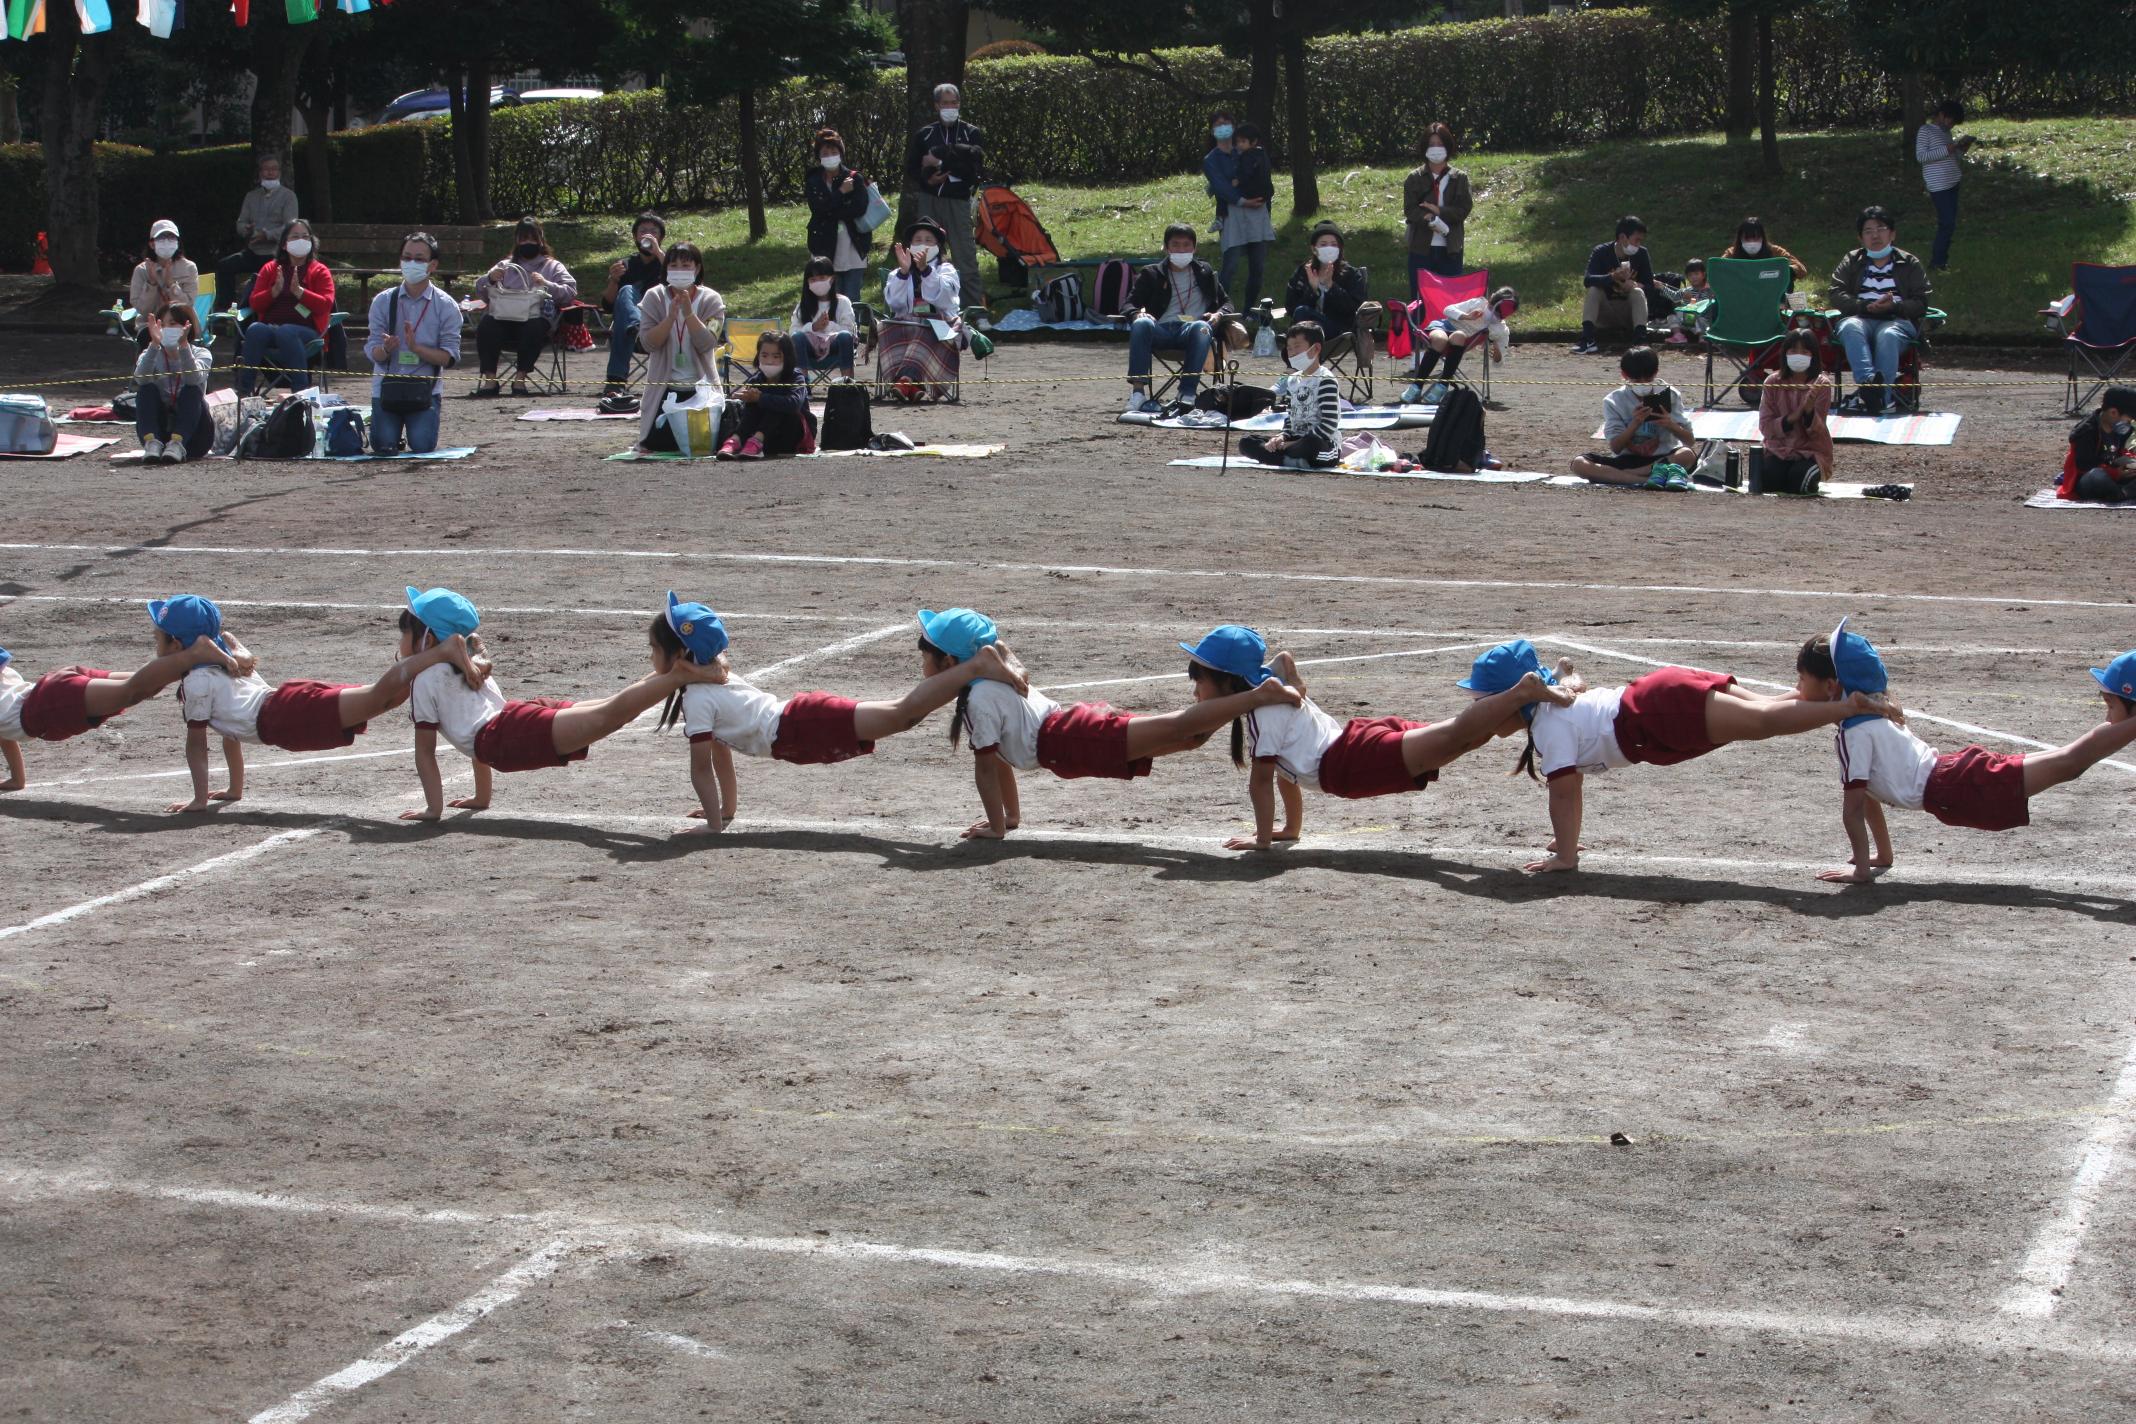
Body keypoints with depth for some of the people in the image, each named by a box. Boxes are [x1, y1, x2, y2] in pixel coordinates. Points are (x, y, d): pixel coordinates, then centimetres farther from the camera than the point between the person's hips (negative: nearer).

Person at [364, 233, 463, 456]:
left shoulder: (446, 306, -2)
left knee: (422, 446, -17)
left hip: (426, 389, -1)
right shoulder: (383, 301, 2)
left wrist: (416, 347, -22)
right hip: (387, 386, 1)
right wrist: (386, 349, -25)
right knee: (383, 446, -12)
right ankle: (395, 432, 24)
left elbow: (450, 358, -7)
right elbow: (373, 352, -2)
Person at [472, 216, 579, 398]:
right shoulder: (505, 265, 30)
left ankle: (520, 378, -29)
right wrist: (490, 279, 0)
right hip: (504, 319, 2)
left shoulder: (553, 267, 21)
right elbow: (480, 291, 21)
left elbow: (571, 293, 6)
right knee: (486, 324, -31)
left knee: (534, 327, -38)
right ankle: (489, 379, -31)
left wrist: (547, 285, -9)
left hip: (537, 317, -2)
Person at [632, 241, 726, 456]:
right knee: (656, 443, -9)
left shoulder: (711, 300, -2)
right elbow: (648, 342, -11)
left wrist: (688, 313, -25)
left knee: (701, 445, -5)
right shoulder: (654, 298, -1)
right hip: (664, 388, 0)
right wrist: (671, 316, -22)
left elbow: (707, 343, -15)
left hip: (700, 388, 0)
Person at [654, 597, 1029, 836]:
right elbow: (721, 753, 30)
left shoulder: (696, 699, -6)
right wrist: (728, 809, 33)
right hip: (806, 716, 8)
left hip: (804, 730, -8)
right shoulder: (719, 679, 22)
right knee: (904, 711, 5)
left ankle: (979, 666, -32)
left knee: (902, 712, -21)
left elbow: (701, 768, -9)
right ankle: (980, 660, -1)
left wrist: (713, 824, -5)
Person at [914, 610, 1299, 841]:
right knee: (1185, 734, 6)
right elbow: (1000, 758, 32)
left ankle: (1261, 694, -32)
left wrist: (996, 827, -1)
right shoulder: (996, 681, 26)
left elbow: (985, 767, -6)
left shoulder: (979, 699, -4)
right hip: (1081, 724, 9)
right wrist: (1012, 815, 34)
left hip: (1074, 743, -9)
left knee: (1178, 727, -20)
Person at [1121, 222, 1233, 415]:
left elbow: (1226, 302, 25)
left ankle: (1187, 395, -47)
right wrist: (1137, 313, -11)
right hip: (1161, 330, 0)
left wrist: (1218, 314, 0)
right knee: (1142, 324, -35)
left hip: (1191, 331, 0)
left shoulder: (1205, 273, 28)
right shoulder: (1151, 274, 23)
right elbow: (1130, 304, 14)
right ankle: (1137, 392, -44)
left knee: (1201, 328, -37)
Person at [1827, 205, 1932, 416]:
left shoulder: (1909, 263, 19)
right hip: (1860, 318, 1)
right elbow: (1837, 296, 8)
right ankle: (1869, 381, -57)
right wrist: (1867, 306, -9)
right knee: (1850, 328, -37)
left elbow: (1921, 304, 10)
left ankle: (1880, 397, -49)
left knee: (1888, 335, -38)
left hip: (1897, 320, -1)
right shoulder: (1851, 262, 23)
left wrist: (1893, 306, -10)